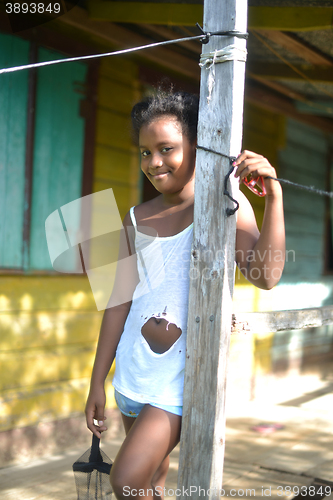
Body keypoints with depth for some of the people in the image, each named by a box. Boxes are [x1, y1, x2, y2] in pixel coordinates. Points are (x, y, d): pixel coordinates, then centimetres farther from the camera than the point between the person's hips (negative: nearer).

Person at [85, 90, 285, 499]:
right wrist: (97, 382, 10)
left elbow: (266, 276, -18)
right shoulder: (137, 219, 7)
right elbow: (120, 302, 9)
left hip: (185, 373, -5)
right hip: (135, 369, 5)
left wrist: (274, 195, -29)